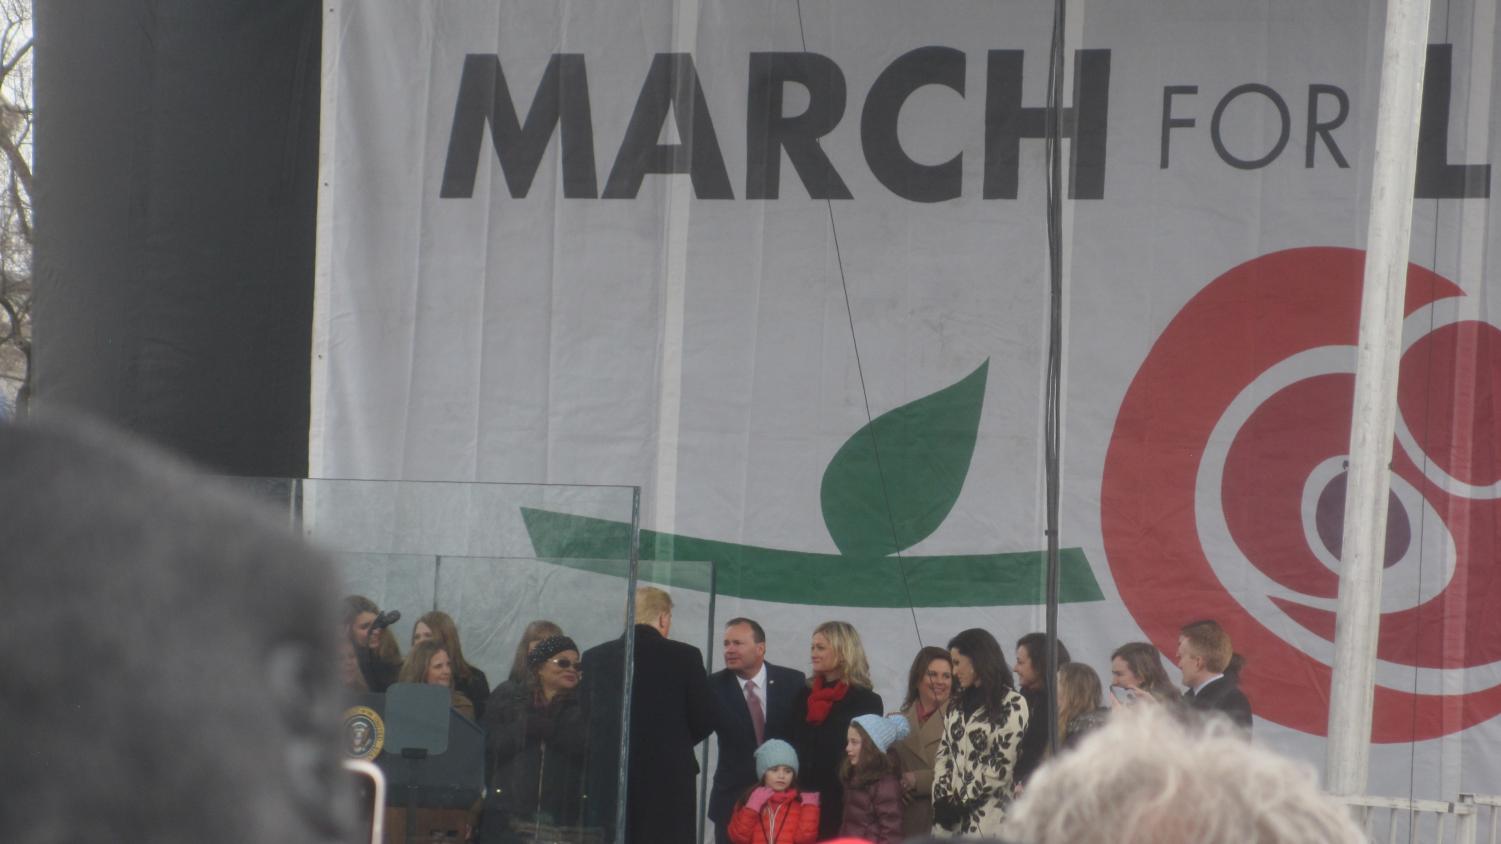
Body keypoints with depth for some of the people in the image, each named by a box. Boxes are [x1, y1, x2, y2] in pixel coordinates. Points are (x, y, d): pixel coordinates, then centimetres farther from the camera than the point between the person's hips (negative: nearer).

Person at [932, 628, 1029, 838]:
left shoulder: (1012, 705, -4)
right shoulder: (959, 705, 17)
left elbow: (1002, 766, -9)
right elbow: (943, 755, 15)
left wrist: (961, 800, -9)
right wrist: (942, 798, -1)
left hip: (987, 819, -6)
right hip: (950, 818, 6)